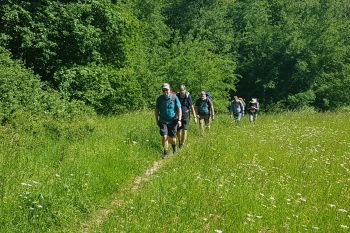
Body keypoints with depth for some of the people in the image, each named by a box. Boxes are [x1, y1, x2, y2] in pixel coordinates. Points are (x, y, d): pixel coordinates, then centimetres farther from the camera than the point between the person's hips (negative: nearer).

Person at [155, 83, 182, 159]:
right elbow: (157, 110, 9)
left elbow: (179, 109, -6)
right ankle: (165, 153, 2)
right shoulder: (159, 99, -3)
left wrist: (179, 120, -13)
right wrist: (157, 120, 10)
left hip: (172, 121, -1)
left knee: (172, 139, 4)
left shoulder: (174, 97, -8)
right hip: (163, 121, 1)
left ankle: (174, 145, 40)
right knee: (164, 137, -13)